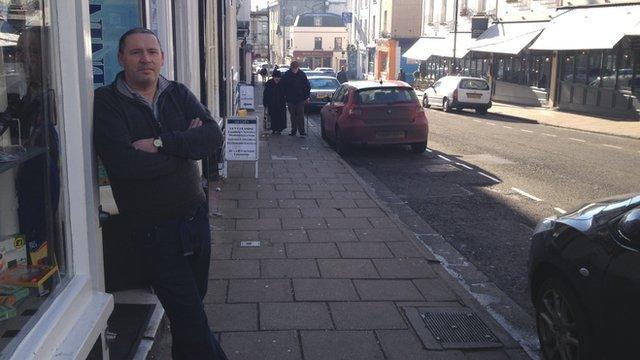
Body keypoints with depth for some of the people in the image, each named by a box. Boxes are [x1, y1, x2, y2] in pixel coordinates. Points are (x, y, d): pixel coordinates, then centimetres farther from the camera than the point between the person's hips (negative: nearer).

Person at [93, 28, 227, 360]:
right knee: (189, 316, -2)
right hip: (152, 228, -5)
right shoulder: (106, 103, -9)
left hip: (195, 216, 5)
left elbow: (213, 136, -10)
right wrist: (186, 146, -13)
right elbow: (124, 163, -24)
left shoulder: (178, 94, 6)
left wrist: (161, 143, -23)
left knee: (192, 304, 19)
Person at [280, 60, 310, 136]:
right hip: (290, 99, 2)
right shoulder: (286, 75, -1)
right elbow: (283, 86, 7)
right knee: (293, 116, 9)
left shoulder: (302, 74, -2)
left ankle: (302, 131, -3)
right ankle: (293, 130, 18)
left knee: (300, 115, -5)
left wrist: (307, 96, -1)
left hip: (300, 99, -2)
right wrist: (285, 96, 2)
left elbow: (307, 86, 3)